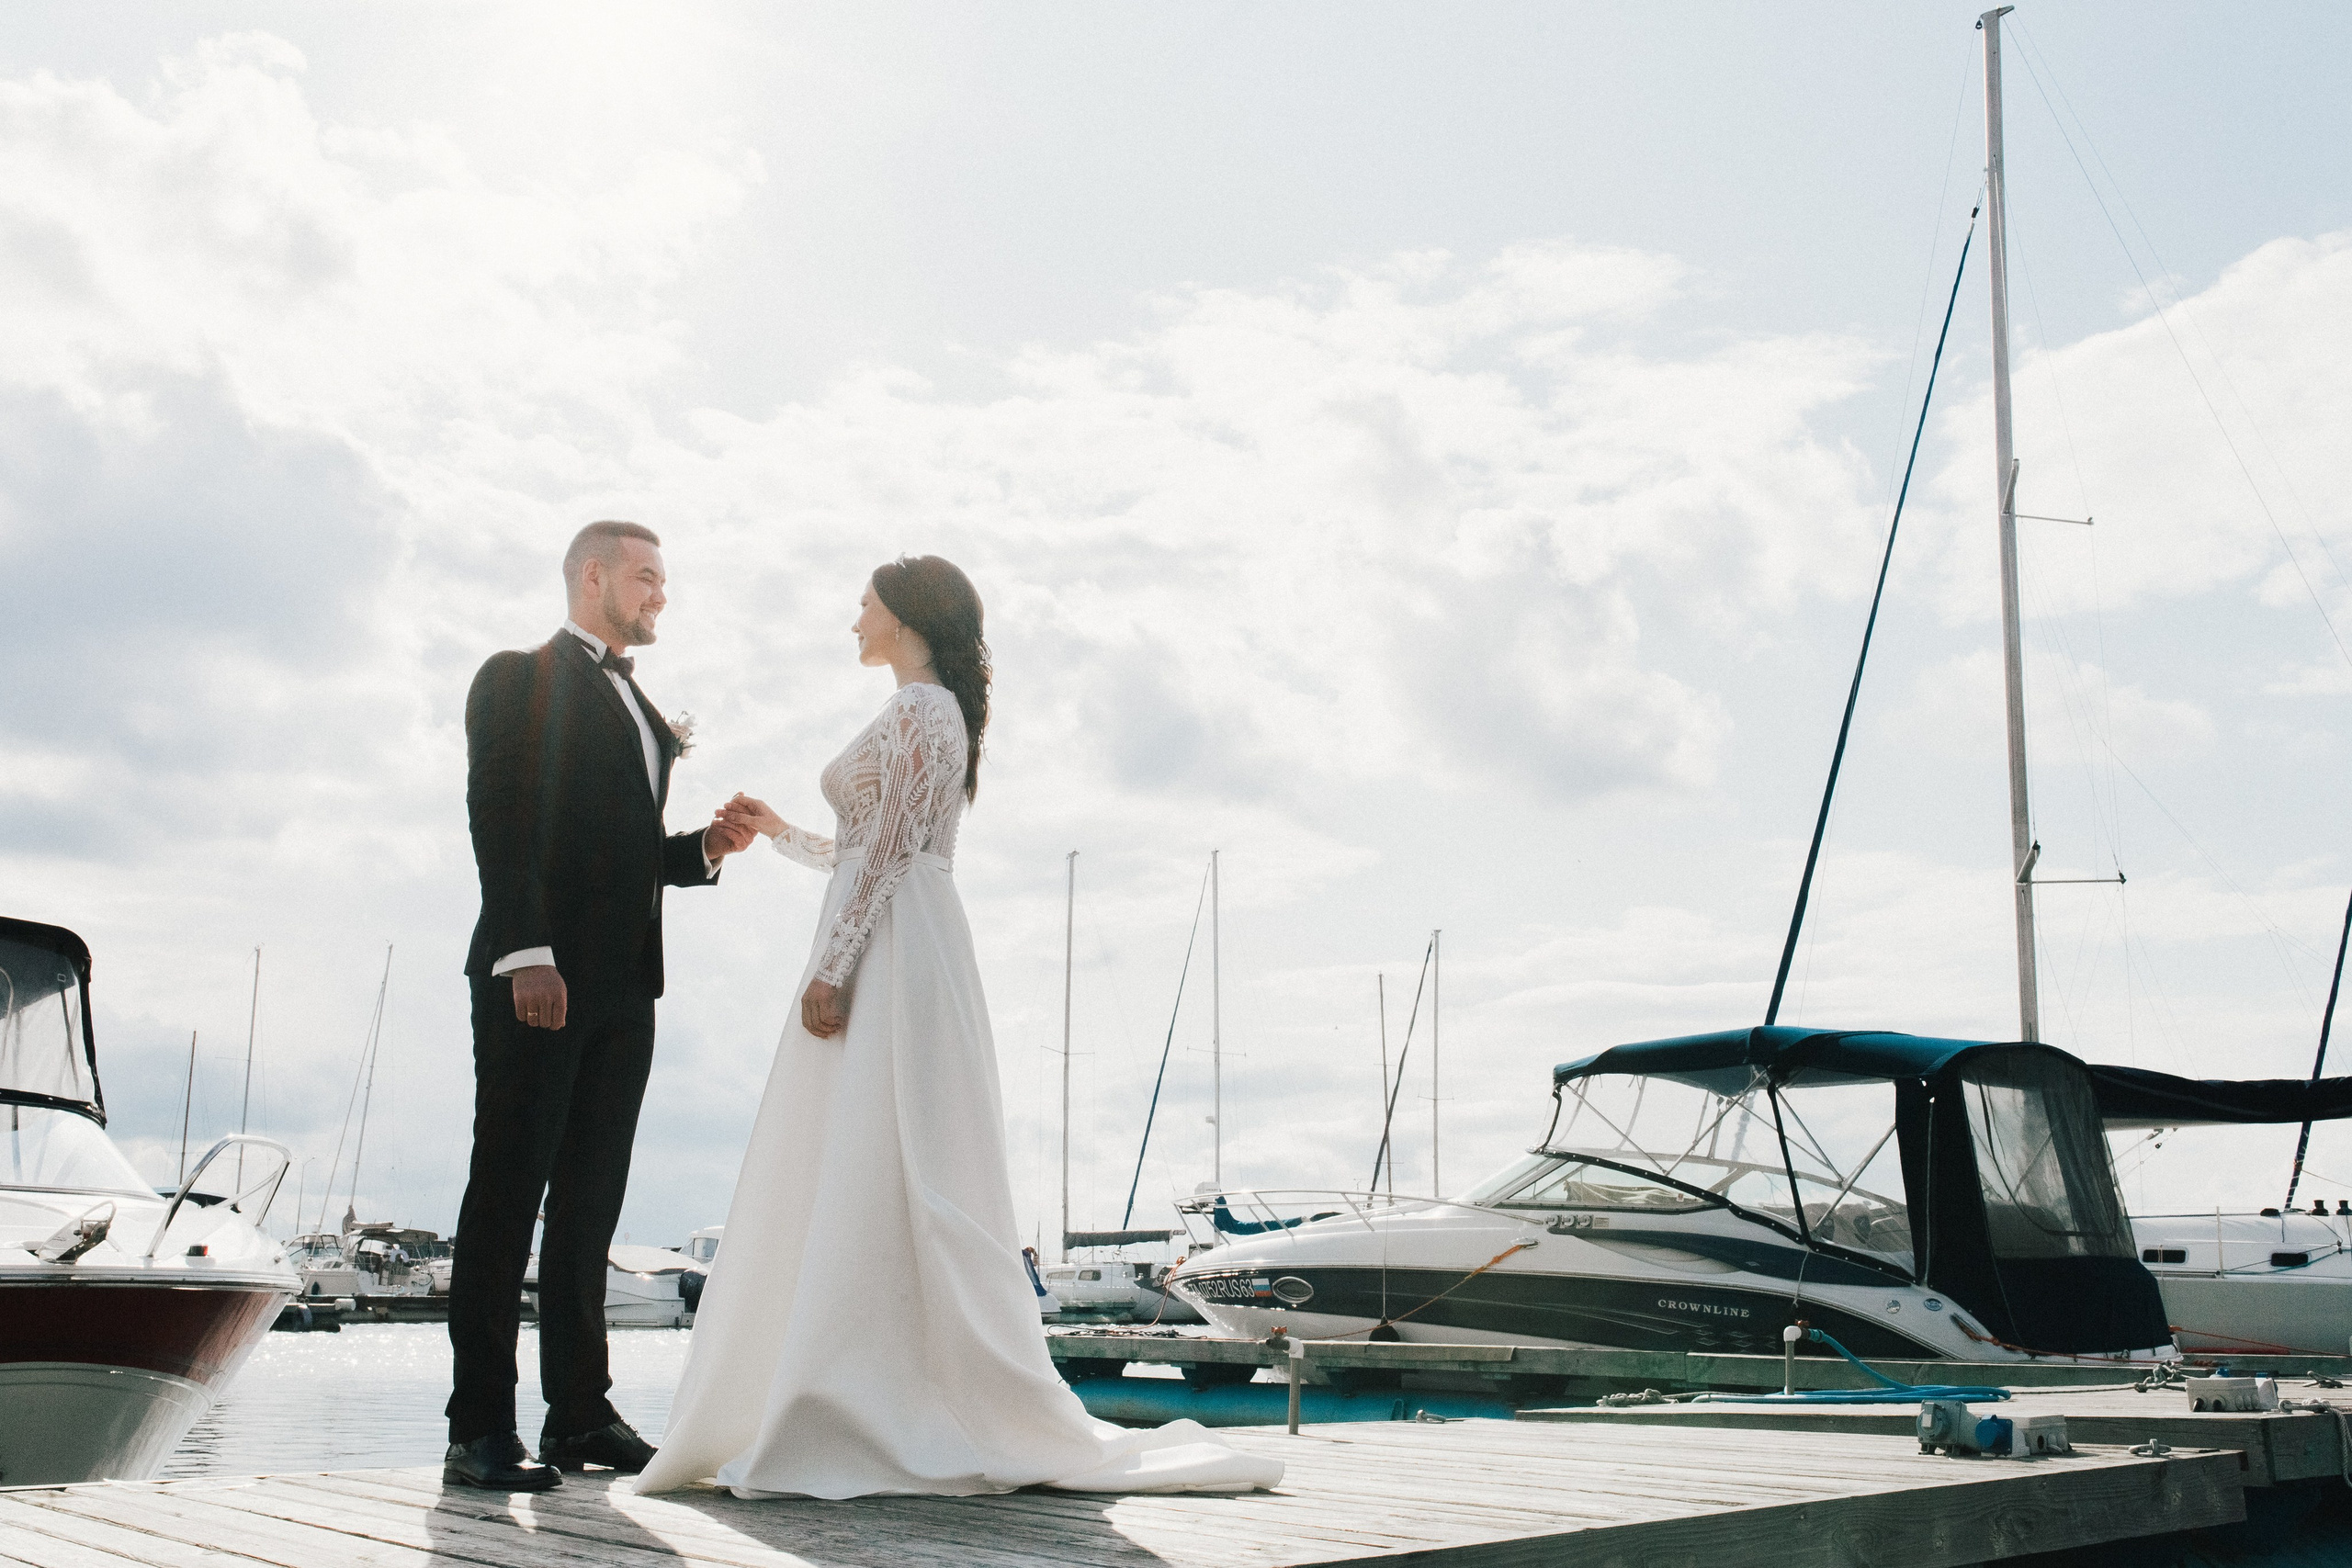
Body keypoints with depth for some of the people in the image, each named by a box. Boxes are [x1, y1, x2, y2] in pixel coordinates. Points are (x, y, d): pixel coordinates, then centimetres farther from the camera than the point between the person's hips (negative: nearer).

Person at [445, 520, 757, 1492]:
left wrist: (706, 850, 7)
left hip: (623, 988, 7)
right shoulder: (519, 681, 0)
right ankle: (479, 1429, -2)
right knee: (508, 1193, -5)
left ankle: (580, 1413, 14)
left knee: (590, 1202, 9)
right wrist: (527, 953, -21)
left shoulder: (643, 712, 24)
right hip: (535, 977, -7)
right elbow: (501, 824, -11)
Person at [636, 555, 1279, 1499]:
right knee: (842, 1180, 9)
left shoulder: (918, 710, -8)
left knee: (869, 1177, -11)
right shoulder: (925, 713, 22)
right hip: (883, 951, 10)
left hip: (889, 958, -10)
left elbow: (886, 851, -16)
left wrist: (832, 969, -19)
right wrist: (778, 832, 31)